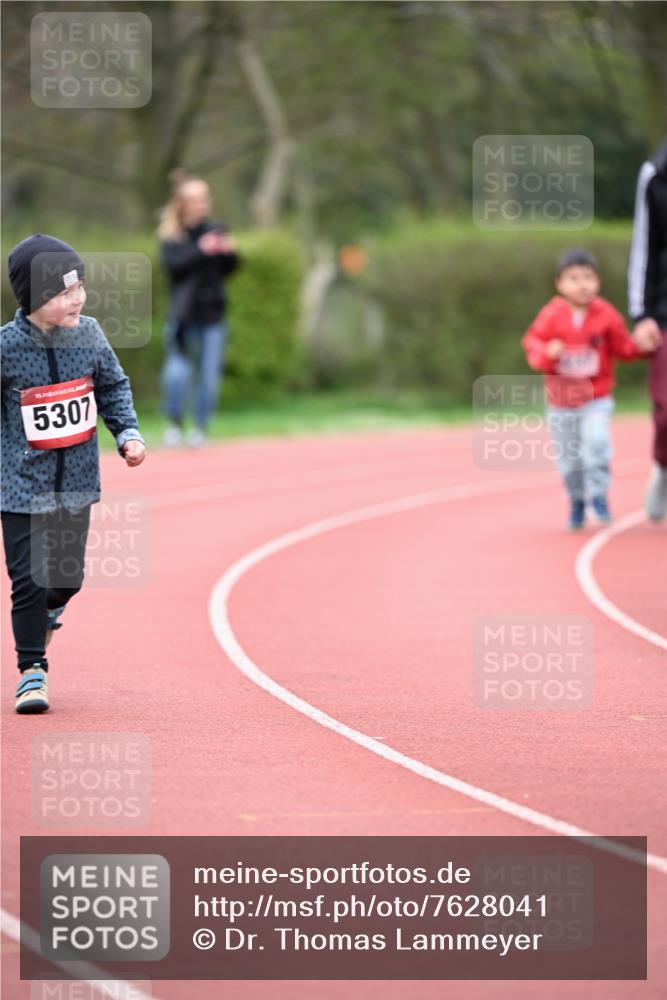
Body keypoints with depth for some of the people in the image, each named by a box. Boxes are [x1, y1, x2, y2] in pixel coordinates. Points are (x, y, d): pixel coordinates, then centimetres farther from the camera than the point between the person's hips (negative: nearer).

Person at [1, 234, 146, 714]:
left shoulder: (89, 333, -4)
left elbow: (113, 387, 10)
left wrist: (128, 433, -2)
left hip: (77, 480, 4)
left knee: (68, 575, 12)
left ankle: (47, 613, 46)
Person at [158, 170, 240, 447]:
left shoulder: (215, 230, 8)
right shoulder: (171, 235, 1)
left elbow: (228, 269, 11)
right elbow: (172, 262, -17)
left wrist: (229, 253, -9)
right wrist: (200, 250, -27)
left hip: (212, 313, 3)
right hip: (184, 314, -3)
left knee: (209, 375, 2)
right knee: (177, 372, -16)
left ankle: (201, 427, 16)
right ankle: (174, 424, 4)